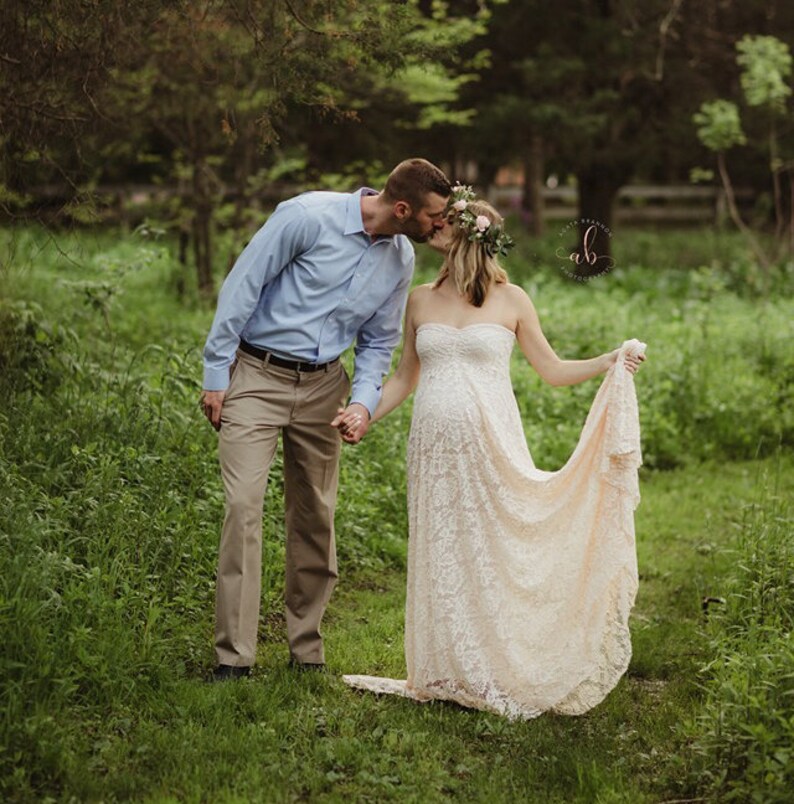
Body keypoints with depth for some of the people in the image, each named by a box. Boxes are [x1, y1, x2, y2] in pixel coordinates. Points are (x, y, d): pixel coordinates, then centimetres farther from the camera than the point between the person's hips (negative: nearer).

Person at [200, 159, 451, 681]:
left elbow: (379, 342, 13)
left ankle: (308, 651, 18)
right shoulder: (309, 217, -16)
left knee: (317, 516, 6)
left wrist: (365, 401, -6)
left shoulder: (401, 260, 4)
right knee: (244, 505, -13)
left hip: (324, 386, 6)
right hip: (256, 375, -5)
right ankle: (234, 656, -9)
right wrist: (216, 373, -10)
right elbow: (243, 285, -11)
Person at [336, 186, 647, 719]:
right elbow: (405, 379, 16)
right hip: (436, 450, 3)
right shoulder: (421, 301, 10)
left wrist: (613, 362, -5)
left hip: (491, 448, -3)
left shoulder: (509, 300, 2)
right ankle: (454, 677, 14)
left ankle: (506, 676, 8)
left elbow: (553, 370, 8)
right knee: (442, 561, 5)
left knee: (496, 555, -2)